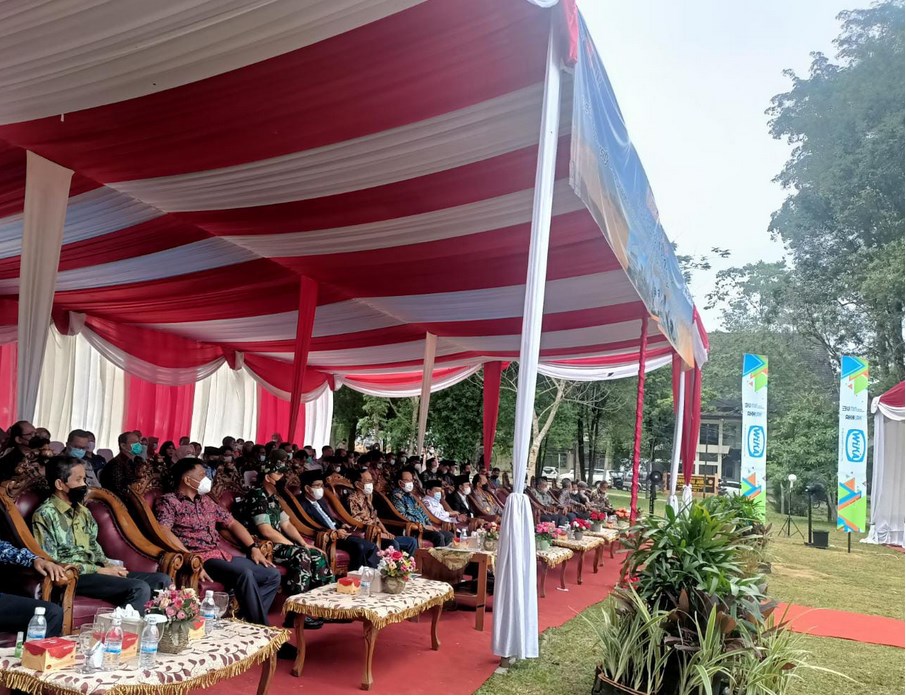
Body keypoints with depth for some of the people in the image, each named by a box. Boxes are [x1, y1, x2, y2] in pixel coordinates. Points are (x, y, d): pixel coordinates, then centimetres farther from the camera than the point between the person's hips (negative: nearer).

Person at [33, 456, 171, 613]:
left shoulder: (83, 511, 17)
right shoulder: (45, 515, -8)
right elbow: (50, 562, -14)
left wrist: (108, 565, -1)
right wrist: (99, 570, -15)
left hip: (96, 570, 8)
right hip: (72, 576, -8)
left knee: (163, 580, -6)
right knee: (140, 589, -29)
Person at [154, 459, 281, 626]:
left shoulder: (206, 500, 21)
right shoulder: (168, 501, -1)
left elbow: (232, 523, 23)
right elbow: (164, 531, -18)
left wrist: (254, 548, 9)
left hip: (222, 555, 8)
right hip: (199, 557, -8)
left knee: (272, 574, -3)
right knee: (244, 573, -32)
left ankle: (245, 619, -11)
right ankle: (260, 627, -21)